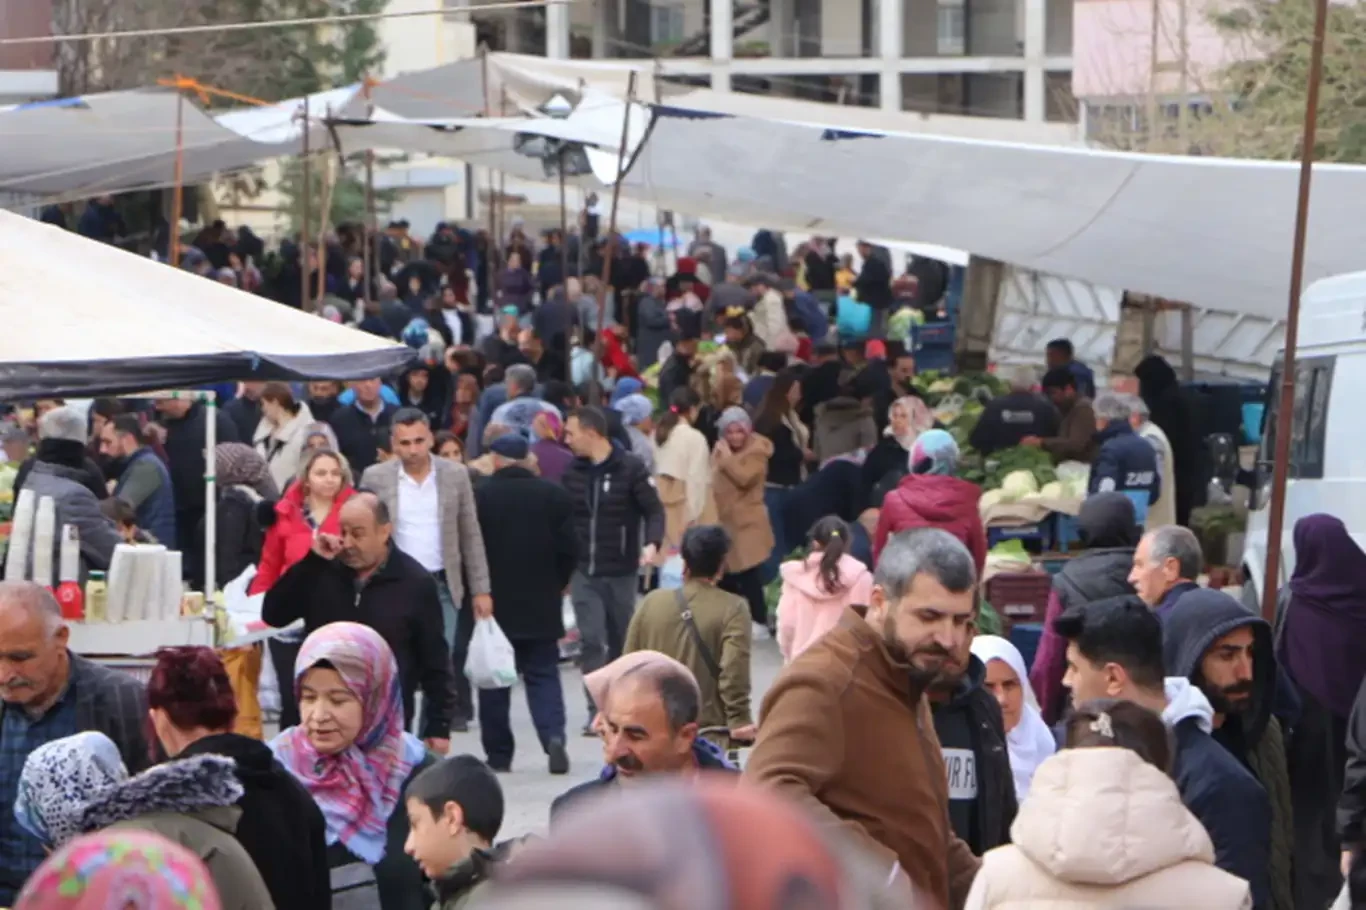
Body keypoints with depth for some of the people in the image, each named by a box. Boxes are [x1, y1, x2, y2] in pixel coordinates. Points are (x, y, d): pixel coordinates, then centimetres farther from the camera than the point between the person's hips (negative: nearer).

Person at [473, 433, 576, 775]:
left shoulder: (480, 496, -10)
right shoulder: (554, 495, -2)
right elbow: (569, 548, 0)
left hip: (494, 603, -2)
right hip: (541, 605, 2)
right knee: (543, 674, 8)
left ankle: (498, 753, 9)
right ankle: (553, 735, -14)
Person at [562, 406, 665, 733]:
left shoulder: (630, 469, -7)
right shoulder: (573, 472, 6)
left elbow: (654, 510, -5)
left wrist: (652, 544, -22)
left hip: (621, 572, -2)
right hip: (583, 572, 2)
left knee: (621, 641, 10)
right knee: (592, 640, -8)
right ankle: (598, 710, -7)